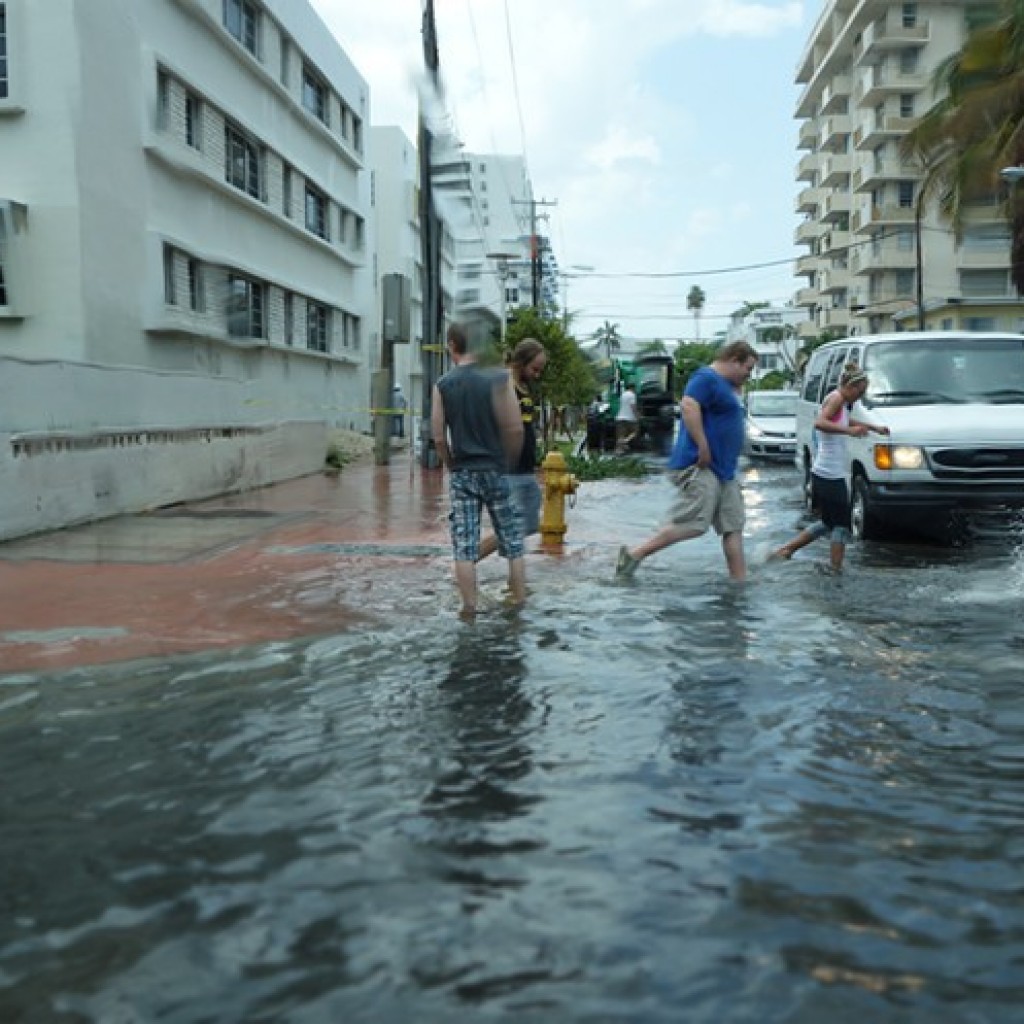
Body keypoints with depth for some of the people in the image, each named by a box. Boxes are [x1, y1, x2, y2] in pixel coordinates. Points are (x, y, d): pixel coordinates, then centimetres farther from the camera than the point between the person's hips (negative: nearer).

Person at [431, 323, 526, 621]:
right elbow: (515, 429, -8)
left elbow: (439, 437, -2)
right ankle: (520, 604, 13)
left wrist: (452, 466, 12)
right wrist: (510, 462, 6)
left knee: (464, 546, 4)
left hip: (462, 473, 1)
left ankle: (469, 609, 6)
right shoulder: (499, 378, -5)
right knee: (513, 543, 9)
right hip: (496, 470, -1)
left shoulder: (444, 385, -2)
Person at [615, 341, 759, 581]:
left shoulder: (726, 384, 22)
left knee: (734, 527, 6)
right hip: (699, 466, -10)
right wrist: (703, 449, -26)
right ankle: (634, 555, -6)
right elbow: (689, 406, -25)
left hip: (724, 469, 11)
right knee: (693, 524, -14)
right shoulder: (707, 378, -9)